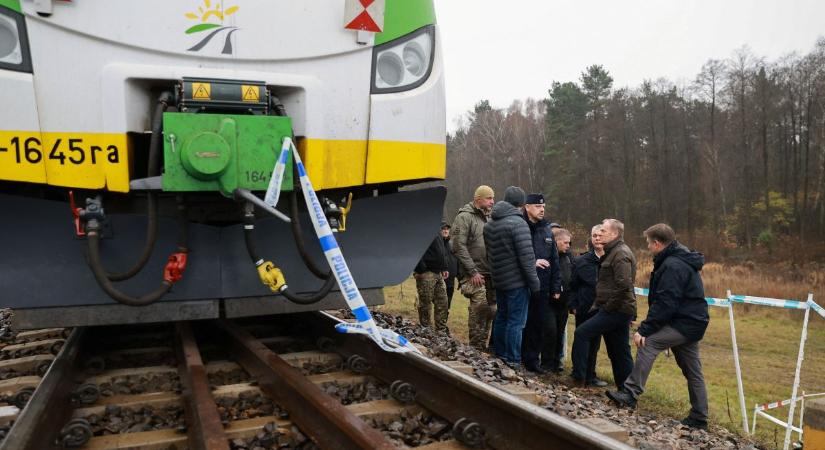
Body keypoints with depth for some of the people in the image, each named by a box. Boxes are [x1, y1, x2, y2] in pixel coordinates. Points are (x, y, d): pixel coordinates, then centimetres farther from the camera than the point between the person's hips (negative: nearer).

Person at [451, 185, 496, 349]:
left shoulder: (487, 218, 17)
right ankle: (476, 346, 0)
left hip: (489, 273, 8)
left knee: (491, 309, 9)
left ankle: (482, 344, 21)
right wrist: (473, 272, -16)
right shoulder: (464, 217, -8)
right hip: (474, 274, -8)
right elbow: (459, 247, -14)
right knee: (479, 307, -12)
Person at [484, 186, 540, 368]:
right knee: (516, 322, -1)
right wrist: (534, 283, -12)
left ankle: (499, 354, 27)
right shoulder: (518, 223, -16)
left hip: (499, 280, 8)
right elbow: (526, 256, -18)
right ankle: (512, 361, 3)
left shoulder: (489, 224, 9)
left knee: (501, 317, 18)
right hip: (517, 281, -8)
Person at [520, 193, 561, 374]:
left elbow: (554, 261, 16)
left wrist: (556, 287, 13)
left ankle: (532, 359, 20)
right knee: (523, 324, 0)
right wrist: (532, 263, -20)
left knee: (539, 325, 8)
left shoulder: (547, 231, 13)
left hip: (543, 289, 6)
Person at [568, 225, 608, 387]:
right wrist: (573, 306, -3)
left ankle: (589, 375, 26)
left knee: (594, 343, 12)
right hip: (584, 310, -1)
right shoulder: (581, 261, 0)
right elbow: (572, 285, 4)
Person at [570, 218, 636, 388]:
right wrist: (599, 304, 15)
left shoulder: (621, 254, -14)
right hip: (619, 310, 10)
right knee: (619, 353, 13)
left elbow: (623, 285, -25)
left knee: (581, 333, -10)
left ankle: (578, 378, -4)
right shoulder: (613, 252, 19)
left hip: (616, 310, -10)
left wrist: (608, 306, -18)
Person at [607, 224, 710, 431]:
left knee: (648, 343, -18)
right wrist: (647, 327, 13)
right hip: (692, 322, 11)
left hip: (685, 323, -11)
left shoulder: (672, 266, -18)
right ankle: (699, 418, 22)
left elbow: (664, 304, -24)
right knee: (692, 372, 14)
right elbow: (664, 299, 17)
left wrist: (644, 330, -23)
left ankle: (630, 393, -17)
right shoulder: (681, 260, 16)